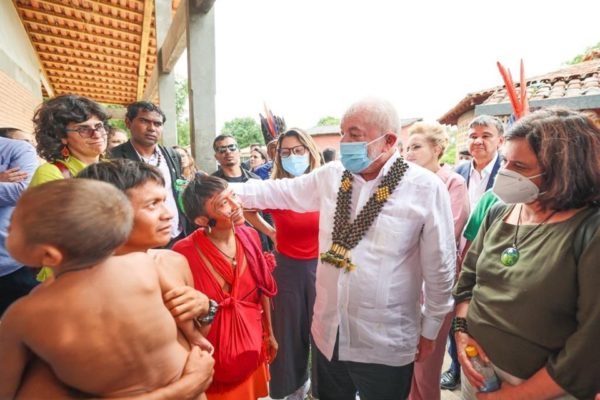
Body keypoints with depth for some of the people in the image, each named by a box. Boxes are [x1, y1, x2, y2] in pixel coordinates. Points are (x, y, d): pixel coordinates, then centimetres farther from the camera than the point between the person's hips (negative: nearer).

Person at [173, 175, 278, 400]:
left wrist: (269, 333, 8)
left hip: (251, 342, 5)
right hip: (213, 353, -4)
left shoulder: (249, 237, -10)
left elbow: (262, 289, 1)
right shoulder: (185, 252, -25)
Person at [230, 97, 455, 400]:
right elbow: (279, 191, 8)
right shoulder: (330, 176, -3)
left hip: (385, 343, -3)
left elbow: (439, 267, -7)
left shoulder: (426, 188, -14)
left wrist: (429, 330, 1)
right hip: (329, 333, 4)